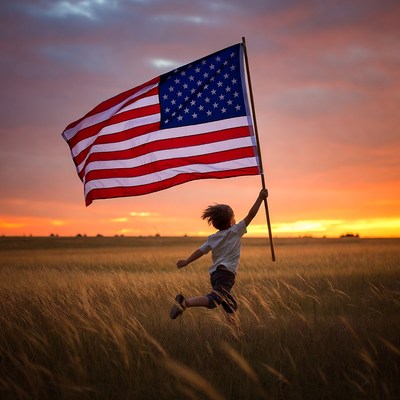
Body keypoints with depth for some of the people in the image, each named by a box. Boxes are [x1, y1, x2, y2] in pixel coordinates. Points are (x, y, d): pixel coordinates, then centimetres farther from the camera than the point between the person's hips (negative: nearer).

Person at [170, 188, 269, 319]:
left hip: (214, 274, 8)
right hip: (226, 273, -8)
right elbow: (250, 215, -2)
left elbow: (200, 251, 14)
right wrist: (260, 198, 2)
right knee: (213, 300, -25)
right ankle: (185, 302, -42)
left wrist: (186, 262, 22)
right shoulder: (235, 231, 1)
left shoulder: (212, 238, 16)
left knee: (232, 307, 18)